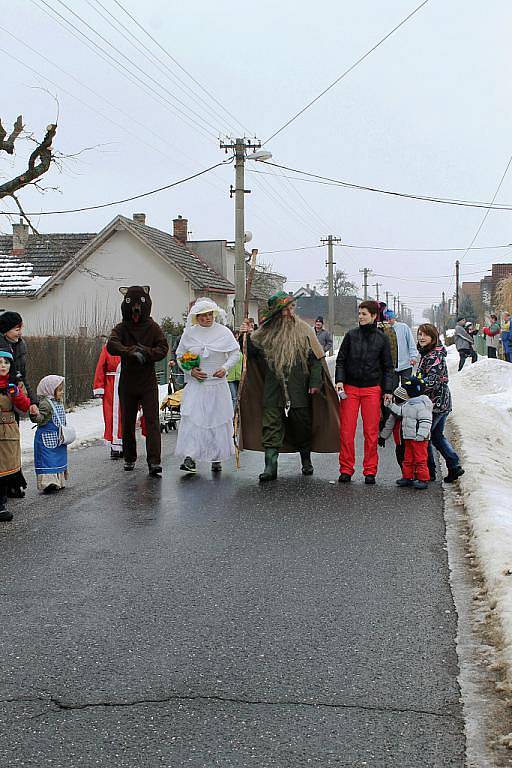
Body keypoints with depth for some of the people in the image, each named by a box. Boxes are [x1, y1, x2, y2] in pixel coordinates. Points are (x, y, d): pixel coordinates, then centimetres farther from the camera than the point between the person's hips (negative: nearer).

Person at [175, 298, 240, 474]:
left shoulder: (224, 332, 0)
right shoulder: (189, 333, 3)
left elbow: (236, 353, 4)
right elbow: (180, 356, 10)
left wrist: (225, 368, -13)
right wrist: (190, 371, -7)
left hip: (218, 383, 0)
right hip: (195, 385, 0)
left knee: (218, 419, 4)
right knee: (192, 418, -13)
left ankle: (216, 458, 16)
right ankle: (190, 457, -16)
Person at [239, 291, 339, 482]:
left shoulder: (303, 329, -1)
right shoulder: (266, 330, 5)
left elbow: (315, 357, -4)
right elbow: (253, 351, 12)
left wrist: (315, 382, -11)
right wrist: (247, 336, -6)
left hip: (299, 388, -1)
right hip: (273, 389, 1)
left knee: (302, 425, 10)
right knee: (271, 426, -5)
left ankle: (306, 461, 30)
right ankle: (270, 466, -3)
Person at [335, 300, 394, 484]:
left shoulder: (382, 338, 5)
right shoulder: (351, 335, 5)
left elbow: (388, 367, 10)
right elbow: (341, 360, 9)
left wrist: (388, 390, 3)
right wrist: (339, 380, -5)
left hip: (372, 389, 0)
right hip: (350, 388, 0)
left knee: (371, 432, 1)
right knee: (346, 431, -3)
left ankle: (370, 471, 10)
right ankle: (346, 469, 7)